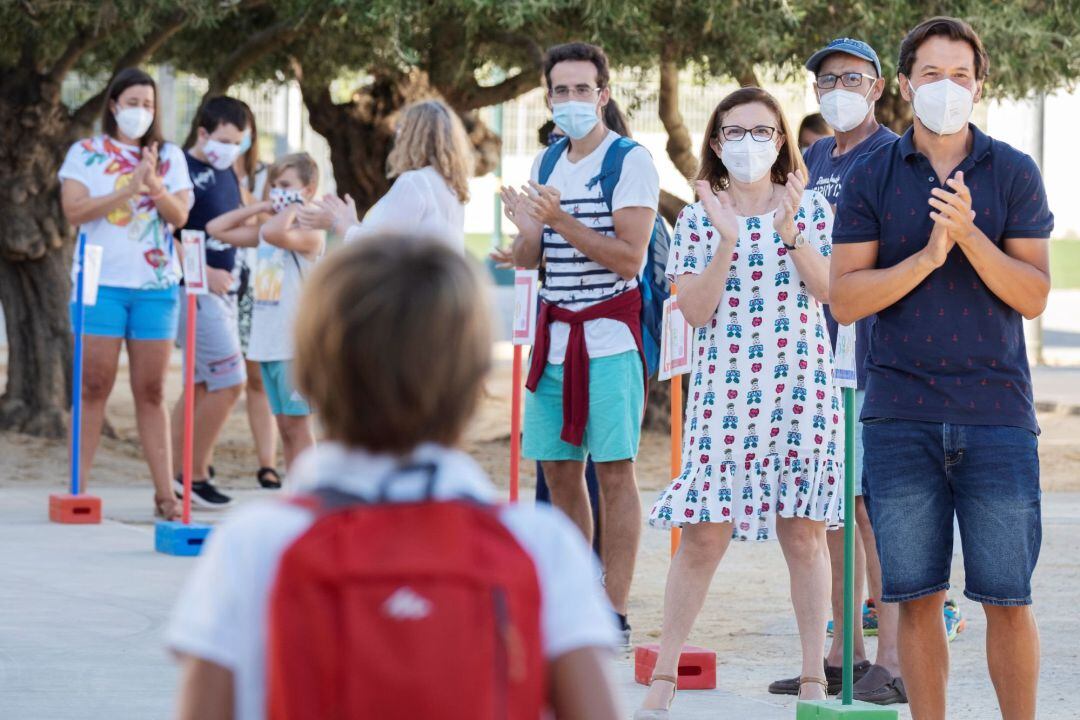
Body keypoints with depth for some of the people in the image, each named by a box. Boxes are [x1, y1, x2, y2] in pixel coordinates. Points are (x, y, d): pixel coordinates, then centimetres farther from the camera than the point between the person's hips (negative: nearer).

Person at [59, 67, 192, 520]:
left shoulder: (169, 157, 11)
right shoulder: (85, 154, 5)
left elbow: (179, 215, 1)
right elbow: (74, 210, -8)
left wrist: (154, 185, -17)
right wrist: (128, 189, -16)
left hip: (156, 284, 2)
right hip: (101, 283, -2)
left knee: (151, 392, 3)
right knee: (94, 386, -4)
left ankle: (165, 493, 1)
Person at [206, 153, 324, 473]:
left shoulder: (310, 233, -10)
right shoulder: (265, 232, 14)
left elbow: (276, 233, -31)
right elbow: (216, 228, 18)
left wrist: (292, 208, -12)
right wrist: (257, 208, 11)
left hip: (294, 342, -8)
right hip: (267, 342, 8)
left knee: (297, 422, -5)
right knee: (283, 424, 10)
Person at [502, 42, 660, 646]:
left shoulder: (630, 162, -7)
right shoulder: (546, 165, 14)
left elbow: (630, 257, -15)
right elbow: (527, 260, 14)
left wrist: (560, 219, -21)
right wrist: (528, 230, -8)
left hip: (609, 337, -7)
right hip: (555, 334, 7)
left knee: (614, 471, -7)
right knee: (559, 470, 8)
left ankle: (616, 612, -6)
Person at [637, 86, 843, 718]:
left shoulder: (812, 207, 7)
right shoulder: (698, 218, 5)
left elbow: (831, 291, -4)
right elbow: (695, 310, -4)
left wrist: (791, 232, -15)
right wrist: (727, 241, -14)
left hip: (802, 388, 0)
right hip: (724, 390, 0)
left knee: (805, 532, 3)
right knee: (704, 533, -4)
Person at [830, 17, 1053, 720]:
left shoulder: (1015, 174, 5)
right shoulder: (871, 177, 6)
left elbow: (1033, 297, -1)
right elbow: (845, 298, 0)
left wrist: (969, 234, -16)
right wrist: (926, 257, -13)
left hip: (998, 411, -1)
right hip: (900, 416, 1)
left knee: (1008, 599, -1)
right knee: (917, 597, 3)